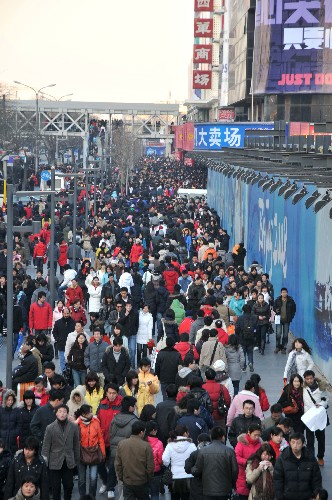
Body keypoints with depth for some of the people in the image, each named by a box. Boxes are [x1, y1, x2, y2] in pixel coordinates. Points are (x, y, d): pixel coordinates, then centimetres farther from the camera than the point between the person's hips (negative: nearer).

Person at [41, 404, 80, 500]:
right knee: (56, 487, 5)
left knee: (69, 485, 8)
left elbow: (76, 445, 6)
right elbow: (46, 447, -4)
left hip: (69, 462, 2)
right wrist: (44, 461, -7)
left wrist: (77, 460, 7)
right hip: (55, 463, -2)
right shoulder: (50, 428, -5)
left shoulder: (74, 427, 0)